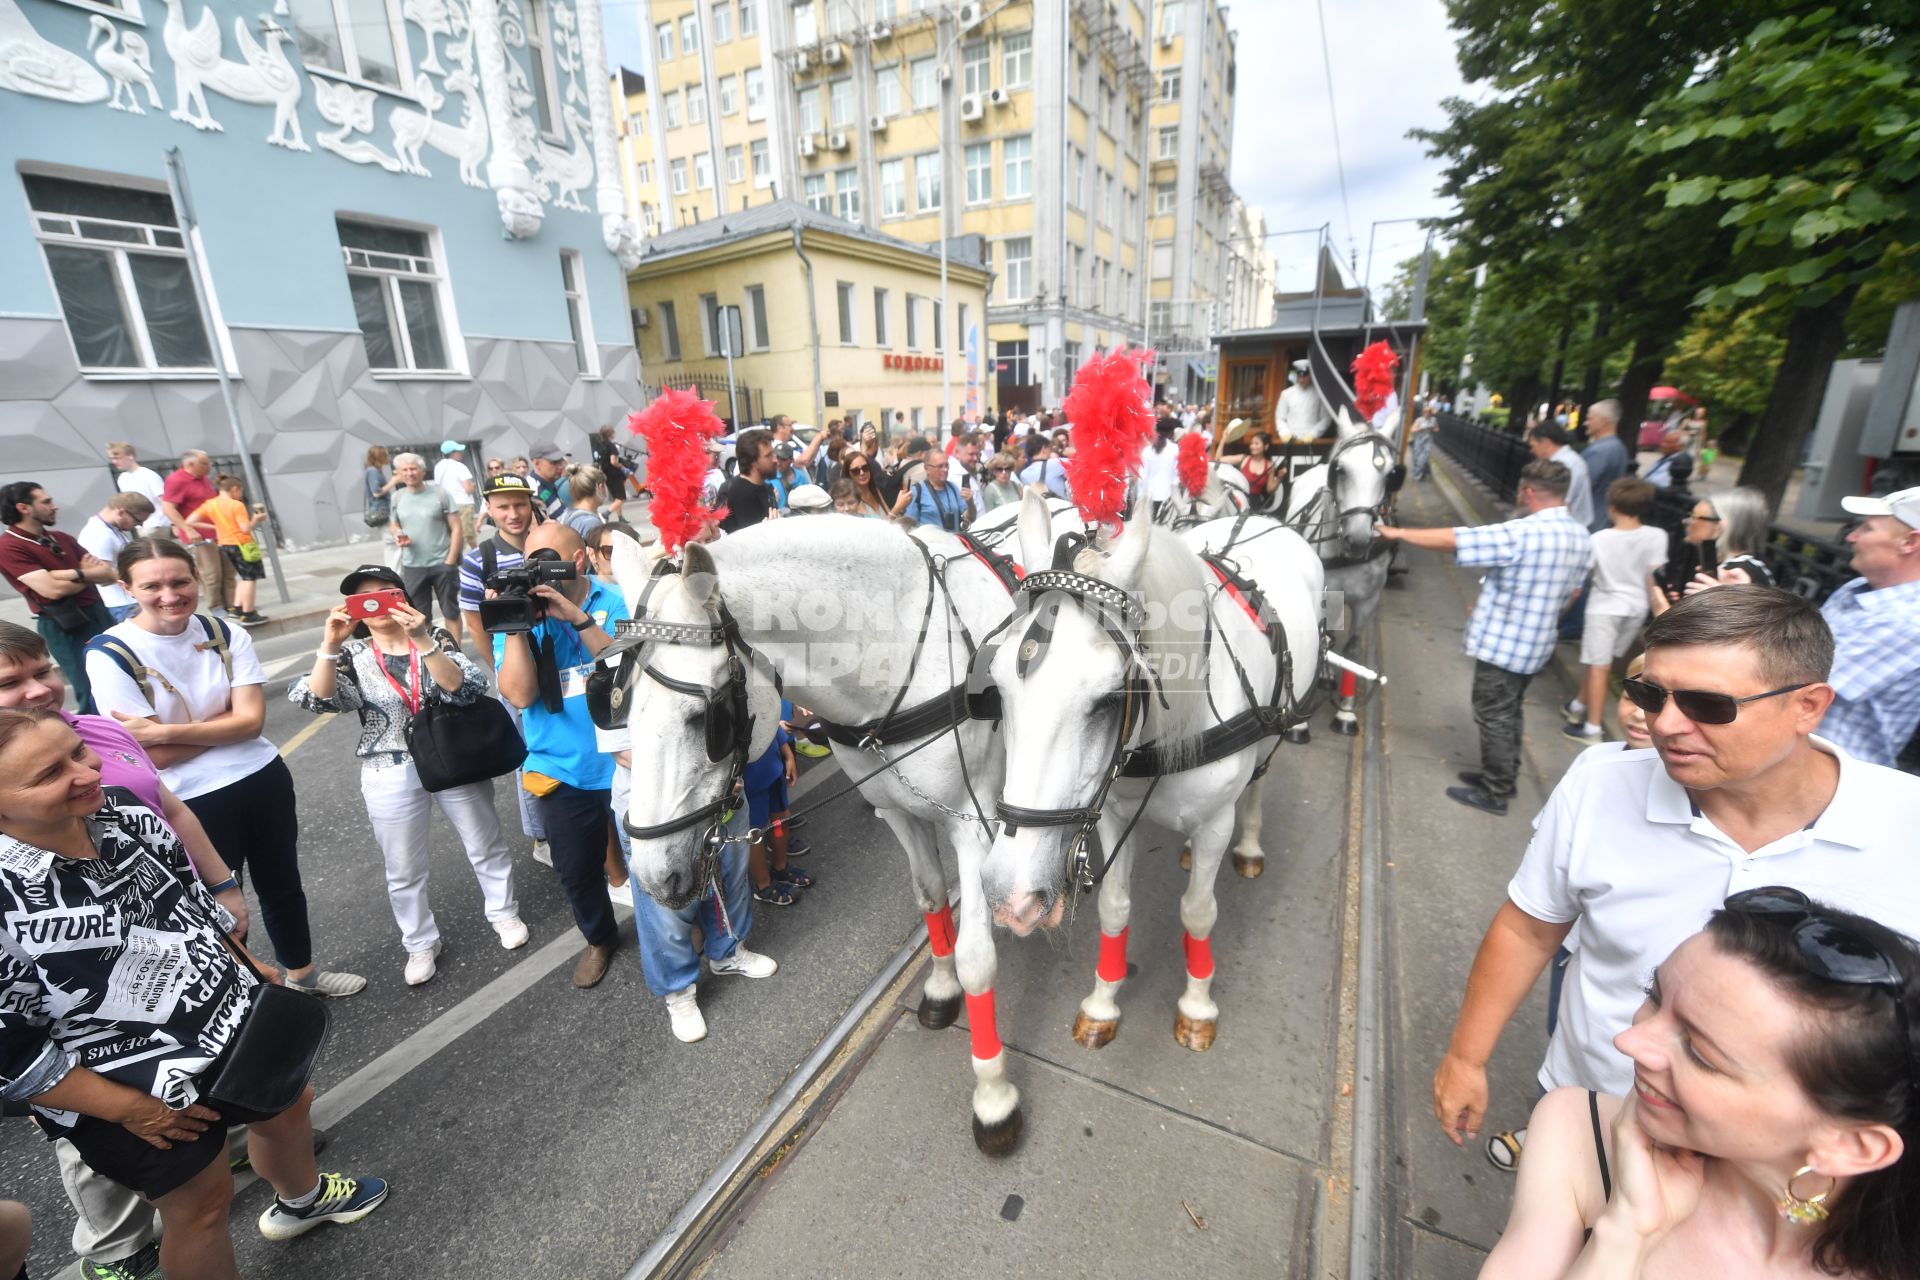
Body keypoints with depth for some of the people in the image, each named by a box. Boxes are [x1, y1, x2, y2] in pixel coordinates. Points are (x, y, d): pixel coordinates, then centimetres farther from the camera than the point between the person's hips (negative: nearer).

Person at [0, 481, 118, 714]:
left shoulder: (61, 538, 11)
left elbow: (109, 574, 5)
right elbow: (52, 589, -19)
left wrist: (75, 574, -14)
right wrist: (89, 574, -4)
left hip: (99, 614, 6)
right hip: (65, 628, -6)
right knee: (95, 696, 0)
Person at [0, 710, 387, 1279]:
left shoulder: (120, 810, -11)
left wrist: (248, 970, 12)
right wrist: (128, 1110, -15)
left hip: (232, 1015, 7)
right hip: (135, 1090, -6)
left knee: (288, 1106, 27)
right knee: (201, 1200, 14)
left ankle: (301, 1199, 58)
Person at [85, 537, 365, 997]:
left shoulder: (226, 634, -6)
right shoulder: (108, 655, -14)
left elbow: (253, 720, -13)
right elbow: (154, 756, -17)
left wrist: (165, 730, -20)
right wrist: (226, 719, -14)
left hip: (265, 778, 3)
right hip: (192, 801, -3)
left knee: (283, 883, 20)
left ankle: (302, 972, 43)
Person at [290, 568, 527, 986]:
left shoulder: (437, 640, -6)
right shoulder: (352, 656, -2)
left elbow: (466, 690, -22)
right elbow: (317, 700, -18)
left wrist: (423, 642, -34)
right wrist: (329, 646, -30)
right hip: (392, 778, 1)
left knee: (485, 846, 15)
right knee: (404, 871, 15)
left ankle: (503, 913, 38)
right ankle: (421, 944, 36)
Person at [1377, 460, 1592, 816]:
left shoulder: (1522, 533, -24)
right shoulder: (1581, 537, 4)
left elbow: (1454, 540, -23)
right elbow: (1571, 592, 14)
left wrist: (1398, 533, -13)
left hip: (1502, 644, -8)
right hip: (1535, 643, 8)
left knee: (1494, 716, 3)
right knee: (1509, 712, 21)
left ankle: (1493, 793, 14)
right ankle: (1502, 776, 35)